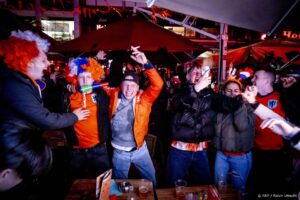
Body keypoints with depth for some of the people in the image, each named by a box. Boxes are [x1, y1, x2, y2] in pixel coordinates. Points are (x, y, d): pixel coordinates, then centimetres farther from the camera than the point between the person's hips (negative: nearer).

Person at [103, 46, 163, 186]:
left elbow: (158, 84, -24)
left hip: (140, 149, 0)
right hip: (119, 152, 1)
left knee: (151, 180, 20)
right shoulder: (114, 95, -7)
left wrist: (146, 63, -33)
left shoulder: (144, 99, -12)